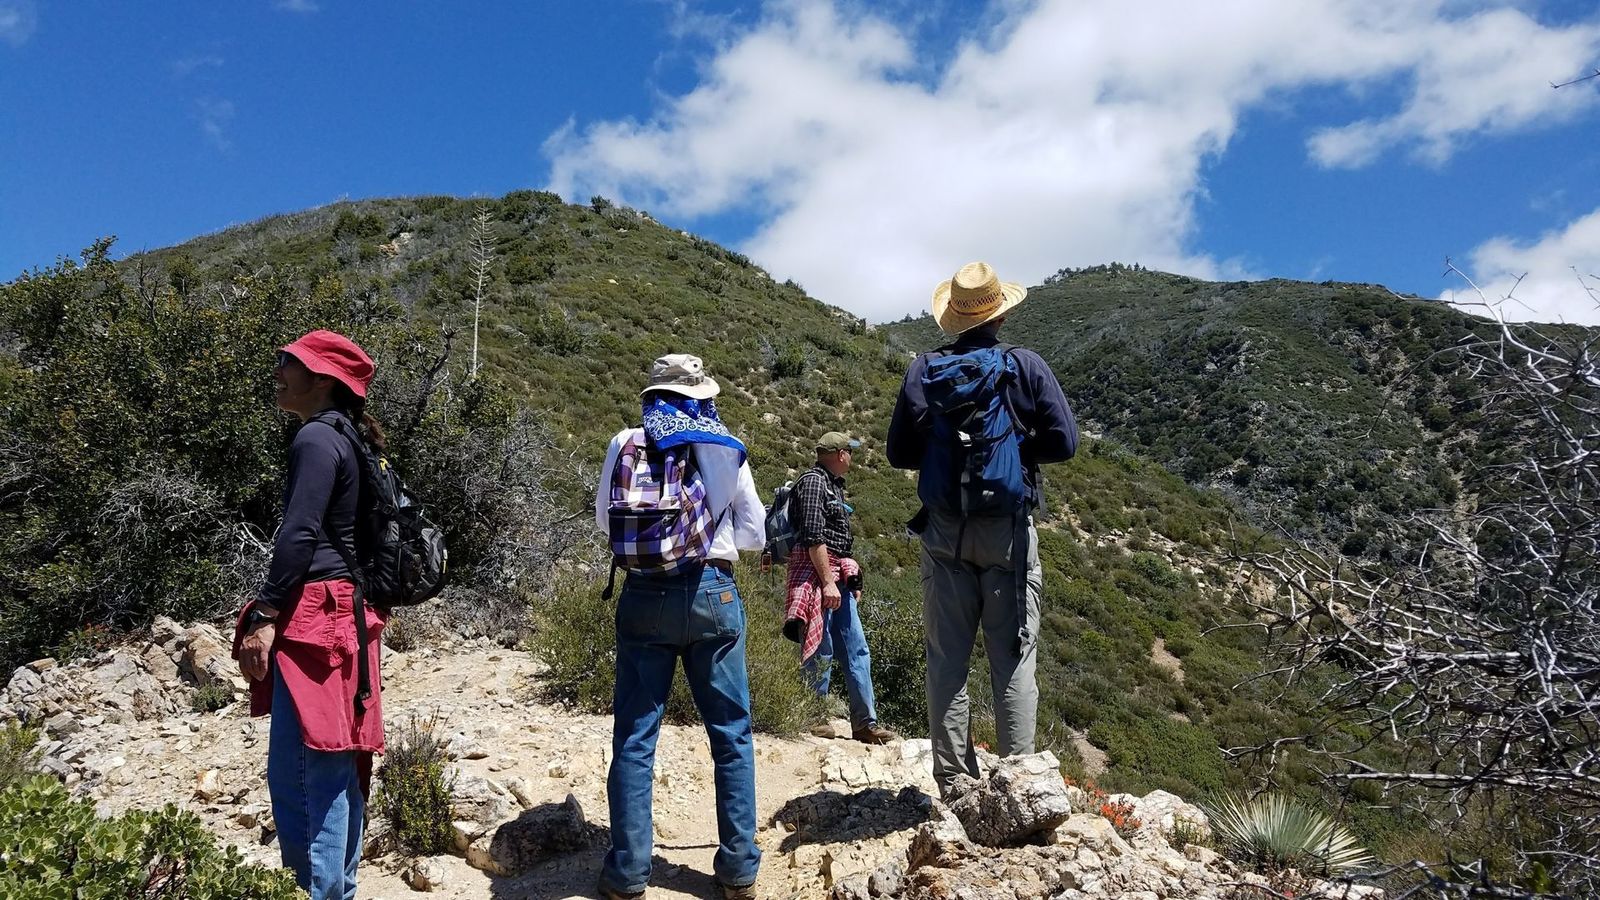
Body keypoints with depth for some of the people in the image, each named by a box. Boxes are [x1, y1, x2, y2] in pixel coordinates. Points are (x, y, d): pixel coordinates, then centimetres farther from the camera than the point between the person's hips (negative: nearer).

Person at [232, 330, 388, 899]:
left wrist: (264, 615, -18)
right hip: (343, 612, 10)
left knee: (301, 772, -7)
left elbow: (300, 533, -18)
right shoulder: (346, 440, 17)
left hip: (314, 616, -10)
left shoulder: (317, 437, -11)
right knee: (335, 766, 14)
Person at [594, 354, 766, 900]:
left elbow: (604, 520, 14)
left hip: (644, 595, 1)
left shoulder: (624, 445, 2)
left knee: (634, 736, 8)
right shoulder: (724, 448, -1)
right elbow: (754, 532, 5)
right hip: (711, 592, 0)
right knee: (733, 733, 10)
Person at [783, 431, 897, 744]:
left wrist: (850, 580, 22)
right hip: (817, 574, -10)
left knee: (857, 650, 7)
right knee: (820, 651, -5)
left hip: (837, 577, 10)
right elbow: (813, 536, -19)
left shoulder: (833, 485, 20)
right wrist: (828, 582, -23)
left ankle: (865, 723, 11)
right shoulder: (813, 482, -10)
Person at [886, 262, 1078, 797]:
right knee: (1014, 657, 5)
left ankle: (955, 783, 10)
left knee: (947, 658, 6)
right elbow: (1064, 442, -5)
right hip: (1008, 531, -1)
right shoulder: (1026, 366, -1)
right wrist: (1015, 447, 11)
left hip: (944, 531, 1)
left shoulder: (923, 370, 2)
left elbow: (898, 452, 1)